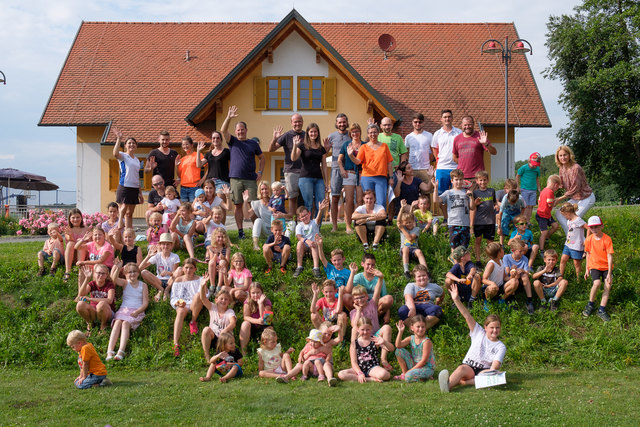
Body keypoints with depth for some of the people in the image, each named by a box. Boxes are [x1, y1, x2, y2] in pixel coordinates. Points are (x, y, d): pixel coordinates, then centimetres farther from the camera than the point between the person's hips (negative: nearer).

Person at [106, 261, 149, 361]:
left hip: (137, 312, -1)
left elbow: (145, 303, 4)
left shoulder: (143, 285, 11)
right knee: (117, 322, -29)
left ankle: (121, 352, -45)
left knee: (125, 323, -31)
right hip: (123, 310, 1)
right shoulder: (125, 283, 13)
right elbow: (114, 279, -10)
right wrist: (117, 268, -27)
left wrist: (137, 311, -14)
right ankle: (110, 351, -42)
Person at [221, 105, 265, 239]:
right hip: (235, 178, 0)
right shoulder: (232, 141, 10)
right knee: (238, 205, 1)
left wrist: (260, 172, 8)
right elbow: (223, 130, -5)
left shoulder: (253, 143, 13)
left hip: (251, 179, 0)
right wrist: (229, 117, -18)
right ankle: (240, 231, 5)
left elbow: (261, 157, 21)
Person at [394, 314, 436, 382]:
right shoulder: (411, 339, -2)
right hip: (414, 365, 7)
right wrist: (400, 332, -23)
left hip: (427, 367, -7)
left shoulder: (426, 341, -20)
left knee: (409, 377, -32)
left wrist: (411, 370, -19)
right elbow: (398, 345, -17)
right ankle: (404, 374, 6)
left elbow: (424, 361, -20)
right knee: (399, 351, -4)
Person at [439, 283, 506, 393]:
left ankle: (461, 382, -45)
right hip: (469, 366, 0)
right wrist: (456, 300, -9)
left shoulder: (501, 347, 8)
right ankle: (448, 385, -67)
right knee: (462, 368, -34)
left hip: (485, 370, 0)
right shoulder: (479, 333, 12)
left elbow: (495, 365, -9)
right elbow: (467, 316, 1)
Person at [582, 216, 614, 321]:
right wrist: (587, 269, 9)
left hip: (606, 266, 0)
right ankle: (590, 304, -4)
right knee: (597, 283, -25)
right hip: (594, 265, 0)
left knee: (608, 286, -13)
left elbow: (610, 256, -14)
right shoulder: (589, 239, -5)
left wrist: (609, 273, -16)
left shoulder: (607, 239, -14)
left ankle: (601, 310, -2)